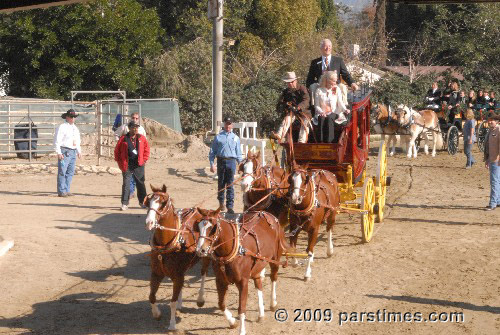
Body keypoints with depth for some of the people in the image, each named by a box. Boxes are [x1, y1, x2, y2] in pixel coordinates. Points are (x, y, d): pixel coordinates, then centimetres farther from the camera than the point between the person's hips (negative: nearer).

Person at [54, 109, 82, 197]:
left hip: (73, 152, 8)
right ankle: (61, 191, -5)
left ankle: (67, 190, 15)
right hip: (64, 152, -8)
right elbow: (57, 141, -12)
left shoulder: (75, 128, 17)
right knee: (62, 172, -6)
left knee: (70, 172, 9)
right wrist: (59, 153, -18)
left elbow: (78, 141, 27)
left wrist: (79, 151, 18)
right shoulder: (62, 127, -8)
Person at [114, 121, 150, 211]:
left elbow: (146, 149, 13)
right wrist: (120, 162, 1)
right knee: (126, 184, -4)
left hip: (139, 165, 2)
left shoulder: (142, 138, 5)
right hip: (127, 165, -2)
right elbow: (117, 150, 4)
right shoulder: (124, 139, -3)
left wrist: (144, 159, 5)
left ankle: (142, 201, 22)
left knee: (141, 183, 9)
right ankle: (124, 203, 1)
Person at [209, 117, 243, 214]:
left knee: (230, 185, -4)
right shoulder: (218, 137, 7)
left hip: (231, 162, 0)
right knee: (221, 183, 10)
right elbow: (212, 151, 7)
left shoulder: (235, 137, 12)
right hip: (221, 161, 0)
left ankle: (230, 206, -5)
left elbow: (238, 152, 15)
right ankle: (221, 202, 29)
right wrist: (211, 164, 0)